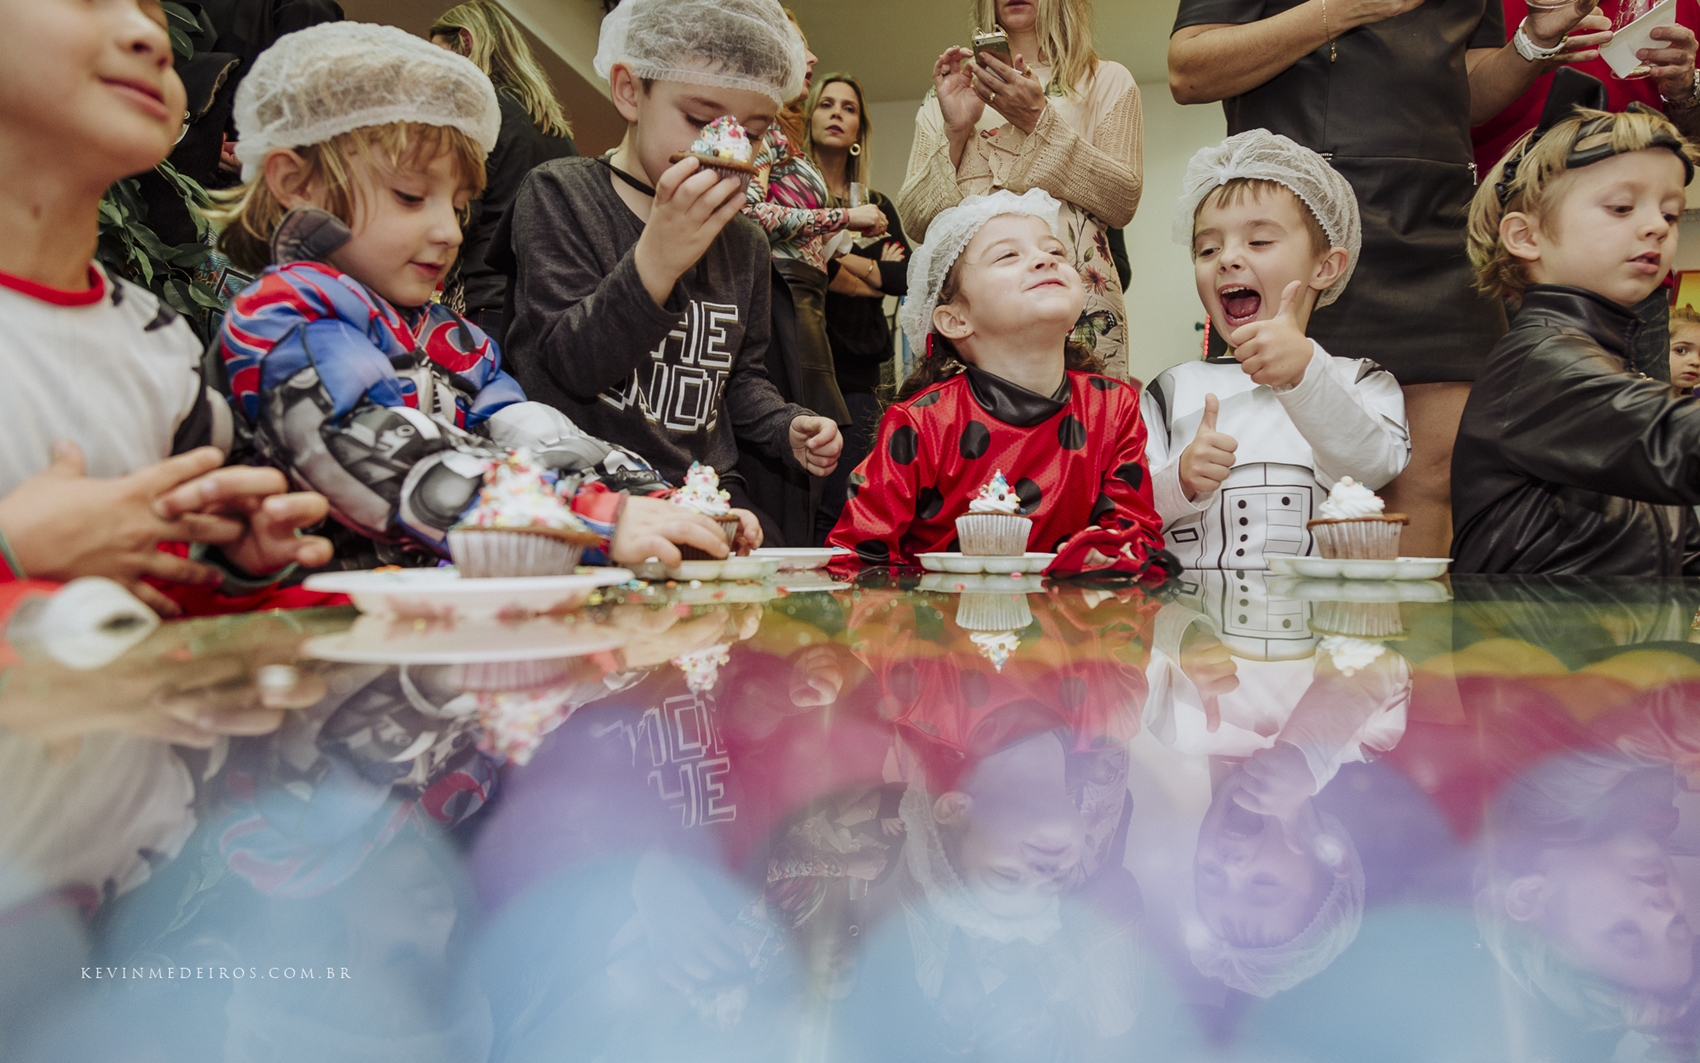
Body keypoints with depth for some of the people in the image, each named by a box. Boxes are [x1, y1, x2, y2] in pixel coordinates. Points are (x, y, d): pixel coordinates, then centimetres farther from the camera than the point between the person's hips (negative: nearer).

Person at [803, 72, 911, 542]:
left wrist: (842, 261, -4)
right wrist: (872, 277, -1)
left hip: (855, 374, 4)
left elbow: (907, 276, 6)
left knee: (837, 512, -2)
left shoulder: (877, 206, 20)